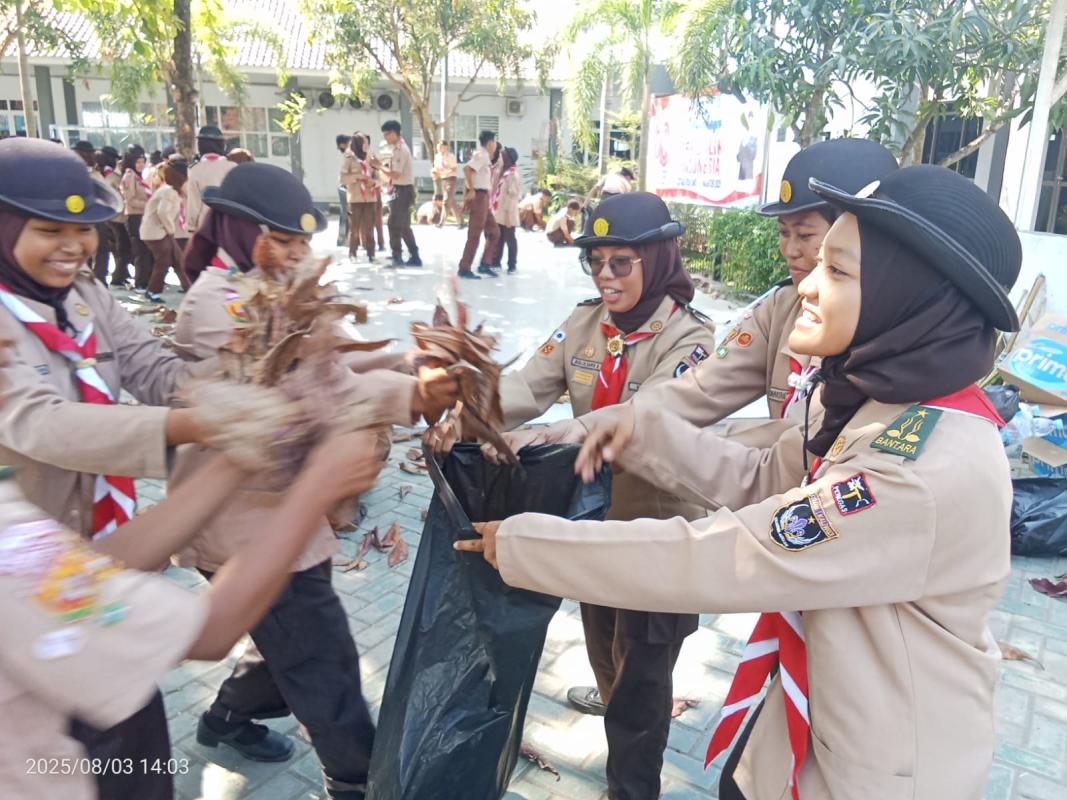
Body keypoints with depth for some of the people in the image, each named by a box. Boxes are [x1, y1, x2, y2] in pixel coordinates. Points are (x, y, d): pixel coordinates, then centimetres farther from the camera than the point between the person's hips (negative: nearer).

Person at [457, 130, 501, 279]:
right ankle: (464, 269, -1)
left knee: (494, 232, 14)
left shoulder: (485, 157, 18)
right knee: (474, 235, -6)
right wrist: (471, 190, -22)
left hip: (483, 198, 10)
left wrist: (466, 195, 14)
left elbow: (468, 176, 18)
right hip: (479, 197, -10)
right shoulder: (482, 155, -11)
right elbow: (466, 168, -26)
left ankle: (485, 265, 17)